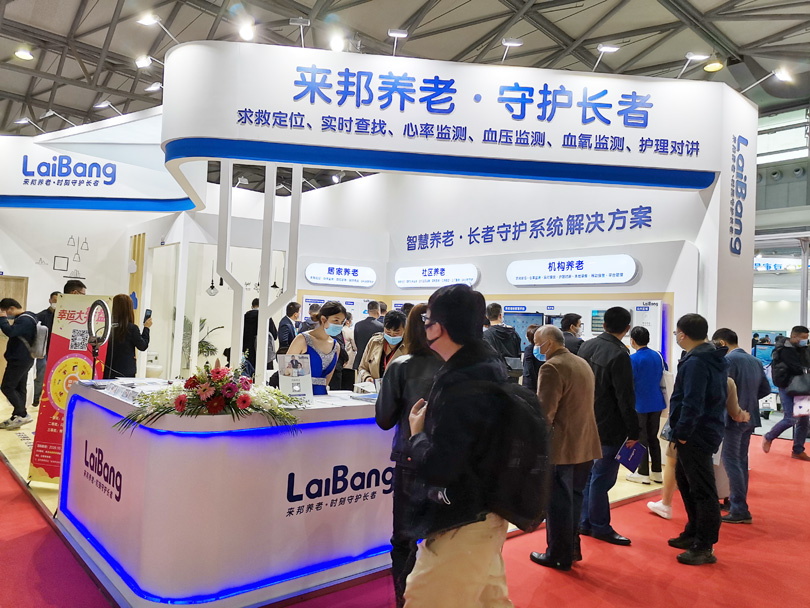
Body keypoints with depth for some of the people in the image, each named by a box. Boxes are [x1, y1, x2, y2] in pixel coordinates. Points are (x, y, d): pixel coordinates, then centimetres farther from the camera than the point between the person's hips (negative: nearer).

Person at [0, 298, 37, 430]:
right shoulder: (26, 318, 16)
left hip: (19, 360, -10)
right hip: (23, 360, 10)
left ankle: (23, 414, -8)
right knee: (20, 388, 10)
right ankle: (17, 417, 13)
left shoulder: (24, 319, -17)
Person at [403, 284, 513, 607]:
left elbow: (436, 468, -27)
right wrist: (430, 431, 3)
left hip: (460, 526, -10)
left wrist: (417, 433, -10)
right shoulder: (491, 366, 5)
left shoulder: (459, 384, -26)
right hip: (487, 515, 10)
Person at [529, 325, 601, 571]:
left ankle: (559, 556, 14)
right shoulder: (583, 364, 11)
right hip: (585, 445, 9)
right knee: (575, 499, 19)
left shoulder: (552, 368, -18)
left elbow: (544, 412, -21)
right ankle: (572, 548, 30)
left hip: (560, 448, -9)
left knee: (558, 503, 4)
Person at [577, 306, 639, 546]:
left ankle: (586, 522, 25)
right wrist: (634, 431, -11)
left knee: (589, 473, 16)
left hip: (587, 424, 8)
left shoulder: (586, 346, 6)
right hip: (609, 427, -8)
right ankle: (600, 527, 13)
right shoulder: (619, 354, -18)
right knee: (602, 477, 2)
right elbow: (625, 397, -19)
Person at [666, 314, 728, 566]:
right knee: (685, 479, 21)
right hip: (708, 429, 11)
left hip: (696, 436, -11)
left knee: (702, 490, -2)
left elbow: (692, 403, -26)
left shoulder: (696, 362, -20)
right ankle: (694, 533, 33)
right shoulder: (714, 359, 12)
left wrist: (682, 433, -18)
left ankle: (704, 548, 8)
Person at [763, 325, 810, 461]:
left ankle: (798, 451, 17)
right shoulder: (786, 351, -14)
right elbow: (798, 369, -22)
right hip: (787, 388, -8)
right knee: (790, 419, -12)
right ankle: (768, 438, 11)